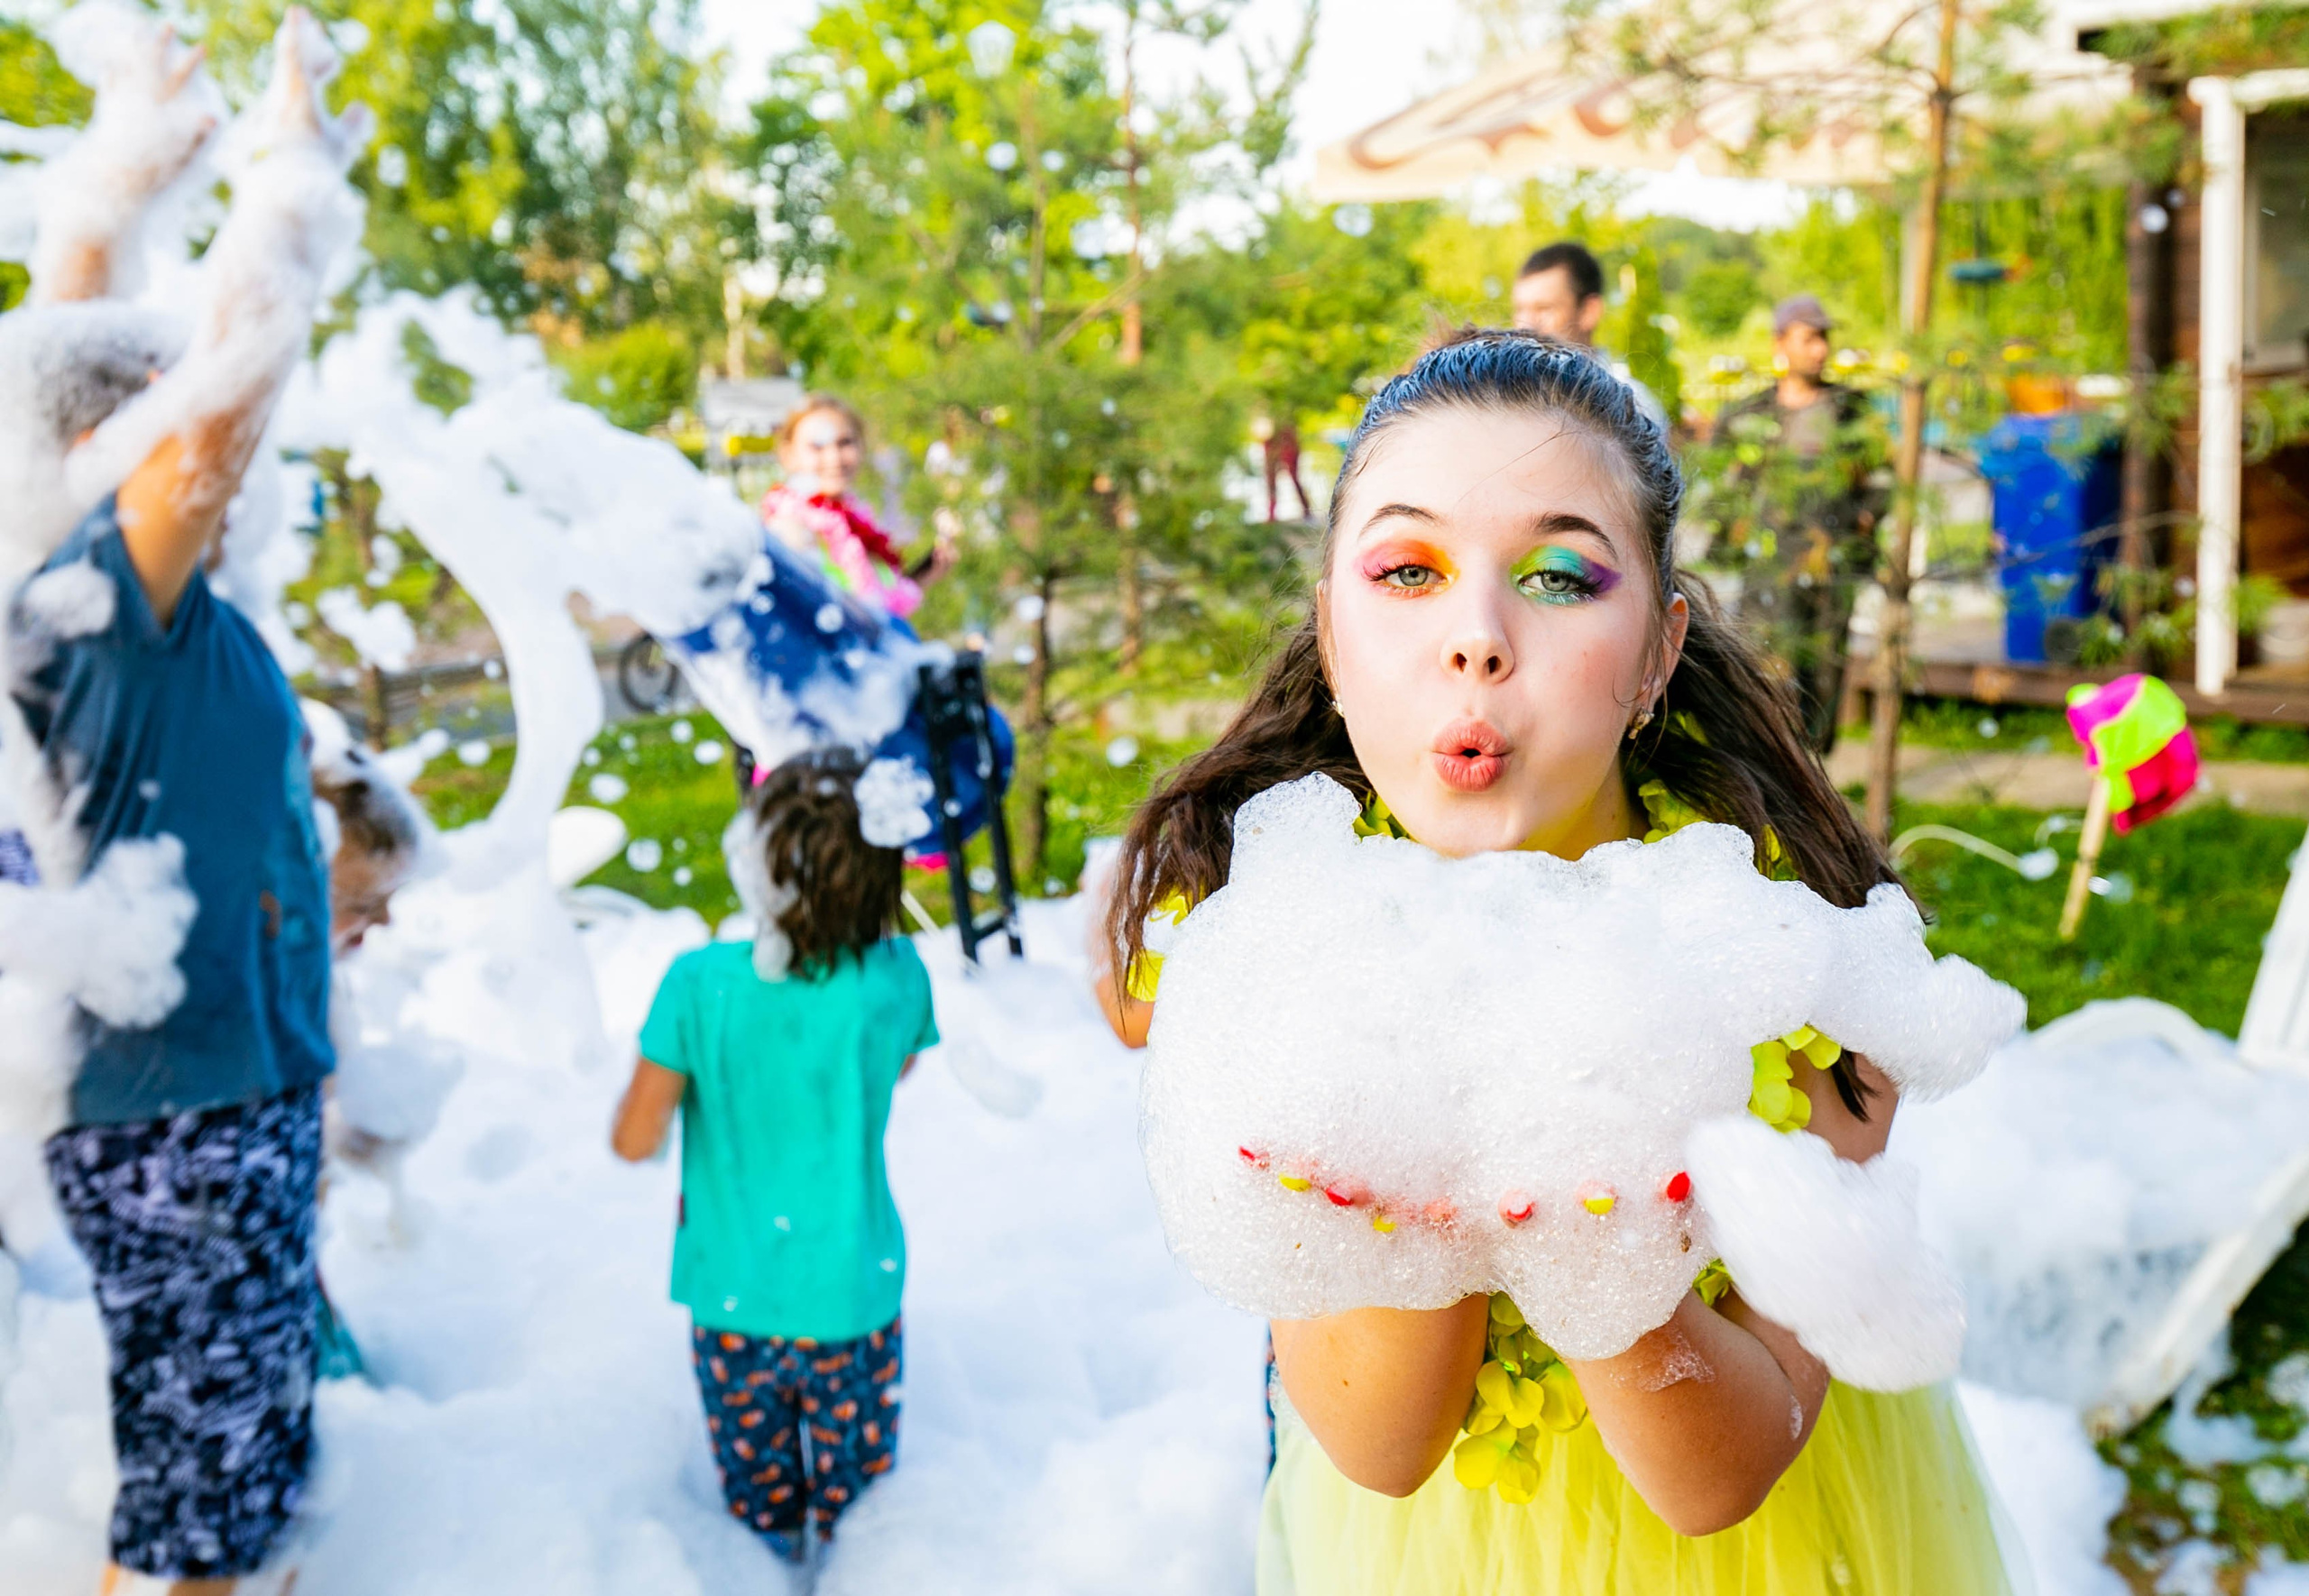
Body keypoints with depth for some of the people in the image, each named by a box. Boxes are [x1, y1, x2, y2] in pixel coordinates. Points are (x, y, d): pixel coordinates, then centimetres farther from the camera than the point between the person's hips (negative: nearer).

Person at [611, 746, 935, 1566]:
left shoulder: (701, 984, -21)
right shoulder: (897, 977, -16)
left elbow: (634, 1139, -12)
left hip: (732, 1304, 0)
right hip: (855, 1302, 1)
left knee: (759, 1508, 22)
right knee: (857, 1511, 21)